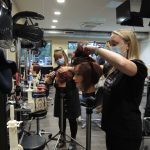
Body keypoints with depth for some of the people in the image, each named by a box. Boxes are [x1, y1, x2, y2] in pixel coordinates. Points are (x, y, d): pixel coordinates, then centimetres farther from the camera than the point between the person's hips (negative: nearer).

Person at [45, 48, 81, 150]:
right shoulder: (56, 70, 6)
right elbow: (48, 82, 5)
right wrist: (50, 76, -17)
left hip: (71, 97, -4)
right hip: (60, 97, 4)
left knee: (72, 119, 4)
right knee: (61, 118, 14)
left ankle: (73, 140, 21)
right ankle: (63, 138, 33)